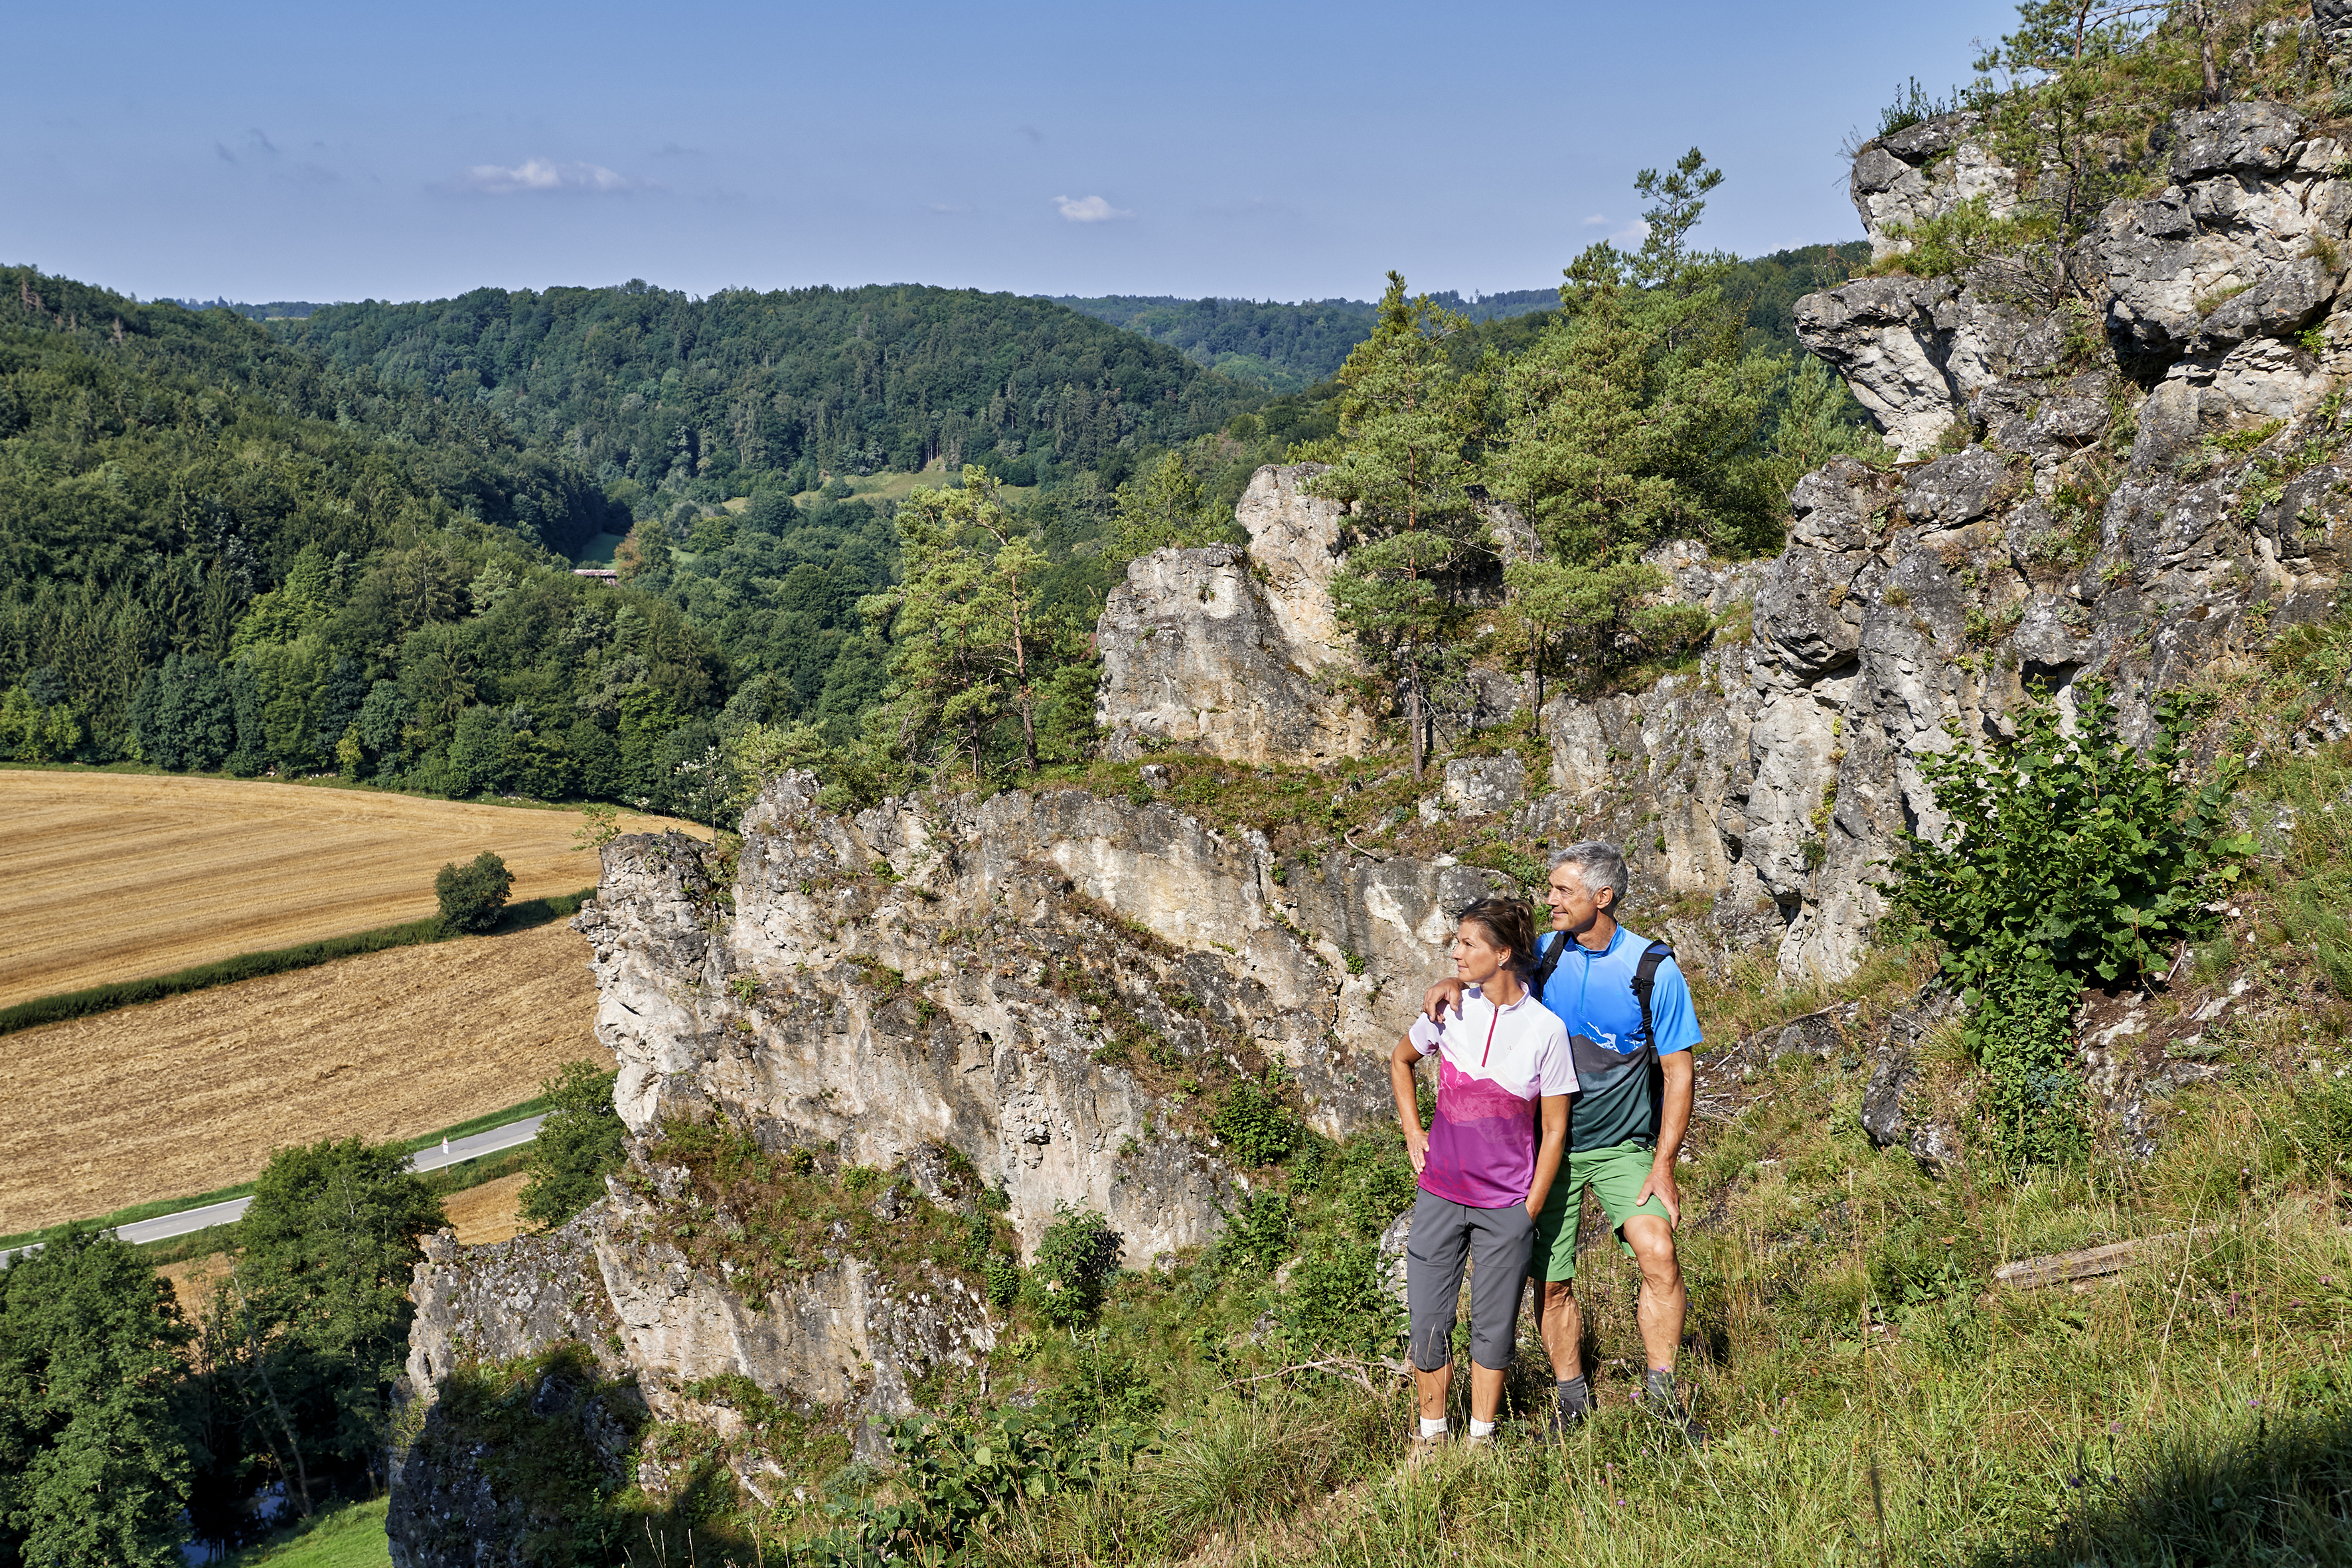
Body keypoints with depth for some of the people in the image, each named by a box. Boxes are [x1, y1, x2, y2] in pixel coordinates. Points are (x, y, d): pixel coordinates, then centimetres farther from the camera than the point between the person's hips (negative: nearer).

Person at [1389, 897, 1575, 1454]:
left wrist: (1531, 1209, -4)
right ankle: (1431, 1433, 25)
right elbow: (1400, 1060, 17)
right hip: (1440, 1194, 2)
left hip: (1507, 1204, -2)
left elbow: (1555, 1130, -4)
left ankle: (1481, 1437, 26)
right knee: (1428, 1321, 7)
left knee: (1494, 1325, 10)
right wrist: (1412, 1133, 9)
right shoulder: (1450, 1008, -4)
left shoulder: (1546, 1029, -10)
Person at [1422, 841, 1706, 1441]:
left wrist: (1663, 1165, -13)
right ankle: (1572, 1401, 25)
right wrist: (1455, 983, -14)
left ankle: (1662, 1393, -6)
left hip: (1621, 1147, -3)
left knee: (1658, 1254, -22)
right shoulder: (1546, 956, -2)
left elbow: (1677, 1072, -8)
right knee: (1551, 1282, 5)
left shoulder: (1655, 970, -11)